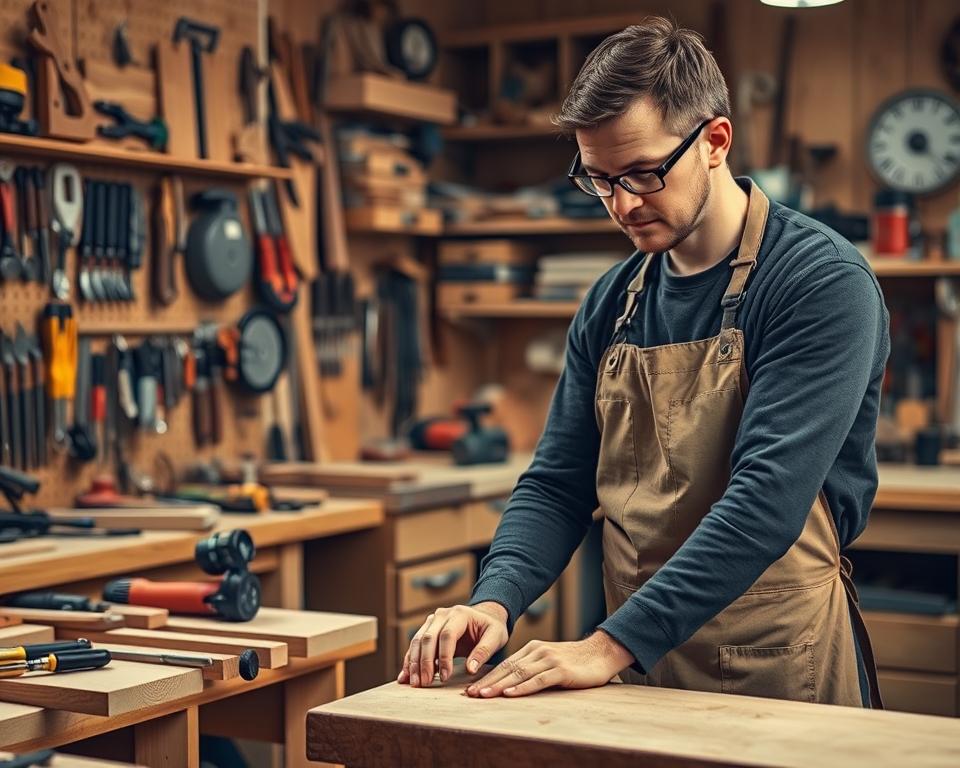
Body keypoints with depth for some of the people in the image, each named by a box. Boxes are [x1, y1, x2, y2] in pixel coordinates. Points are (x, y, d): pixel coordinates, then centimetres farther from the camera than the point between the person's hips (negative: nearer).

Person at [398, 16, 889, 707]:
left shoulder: (822, 282, -15)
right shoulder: (611, 305, 4)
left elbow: (768, 498, -24)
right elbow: (558, 485, 5)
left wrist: (612, 645, -27)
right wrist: (496, 601, -13)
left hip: (780, 677, -5)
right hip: (637, 674, 5)